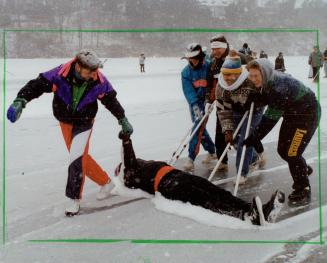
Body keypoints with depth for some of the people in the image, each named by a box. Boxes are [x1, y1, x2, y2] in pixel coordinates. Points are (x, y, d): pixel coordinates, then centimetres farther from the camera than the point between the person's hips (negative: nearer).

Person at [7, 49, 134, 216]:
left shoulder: (99, 81, -22)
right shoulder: (61, 74, -28)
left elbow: (110, 100, -5)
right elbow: (37, 85, -26)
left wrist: (123, 120, 3)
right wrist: (20, 101, -42)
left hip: (84, 122, -2)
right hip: (65, 121, 2)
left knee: (77, 157, -16)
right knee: (81, 157, 11)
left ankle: (74, 199, -4)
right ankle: (105, 182, 31)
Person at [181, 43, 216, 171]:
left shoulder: (208, 67, -10)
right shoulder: (186, 72, -3)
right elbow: (188, 90, -11)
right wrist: (195, 105, -23)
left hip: (206, 101, -4)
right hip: (194, 102, 4)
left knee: (199, 128, -11)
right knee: (200, 128, 10)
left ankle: (191, 159, -10)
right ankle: (211, 152, 30)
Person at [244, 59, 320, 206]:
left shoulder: (280, 87, -35)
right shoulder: (267, 83, -8)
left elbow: (271, 117, -36)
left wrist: (255, 137, -34)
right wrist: (256, 99, -13)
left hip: (307, 115, -9)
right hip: (292, 115, 9)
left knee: (292, 152, -10)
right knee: (283, 150, 14)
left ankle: (303, 190, 8)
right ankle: (303, 169, 41)